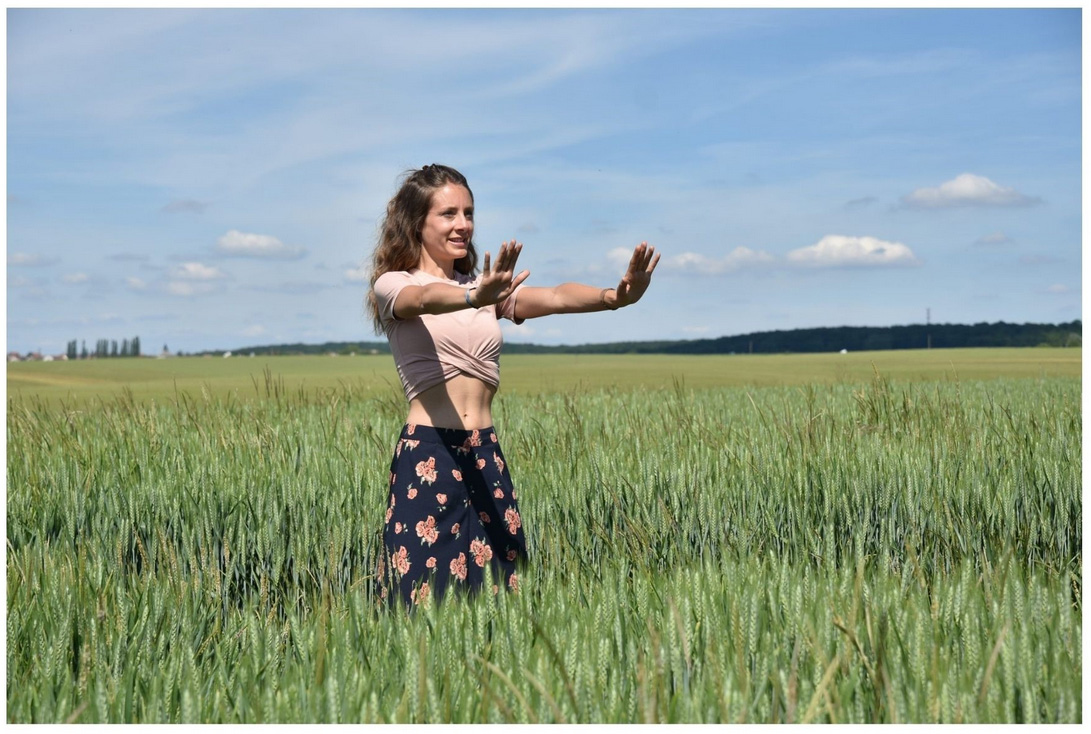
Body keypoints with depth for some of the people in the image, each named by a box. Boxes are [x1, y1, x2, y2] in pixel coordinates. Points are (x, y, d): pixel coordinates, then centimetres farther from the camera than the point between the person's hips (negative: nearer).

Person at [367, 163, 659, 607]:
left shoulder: (487, 287, 16)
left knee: (495, 580, 3)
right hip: (428, 456, -5)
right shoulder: (393, 285, 2)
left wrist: (614, 297, -23)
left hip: (486, 457, 5)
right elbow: (426, 299, -23)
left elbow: (554, 298, -3)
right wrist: (474, 299, -45)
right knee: (427, 589, -5)